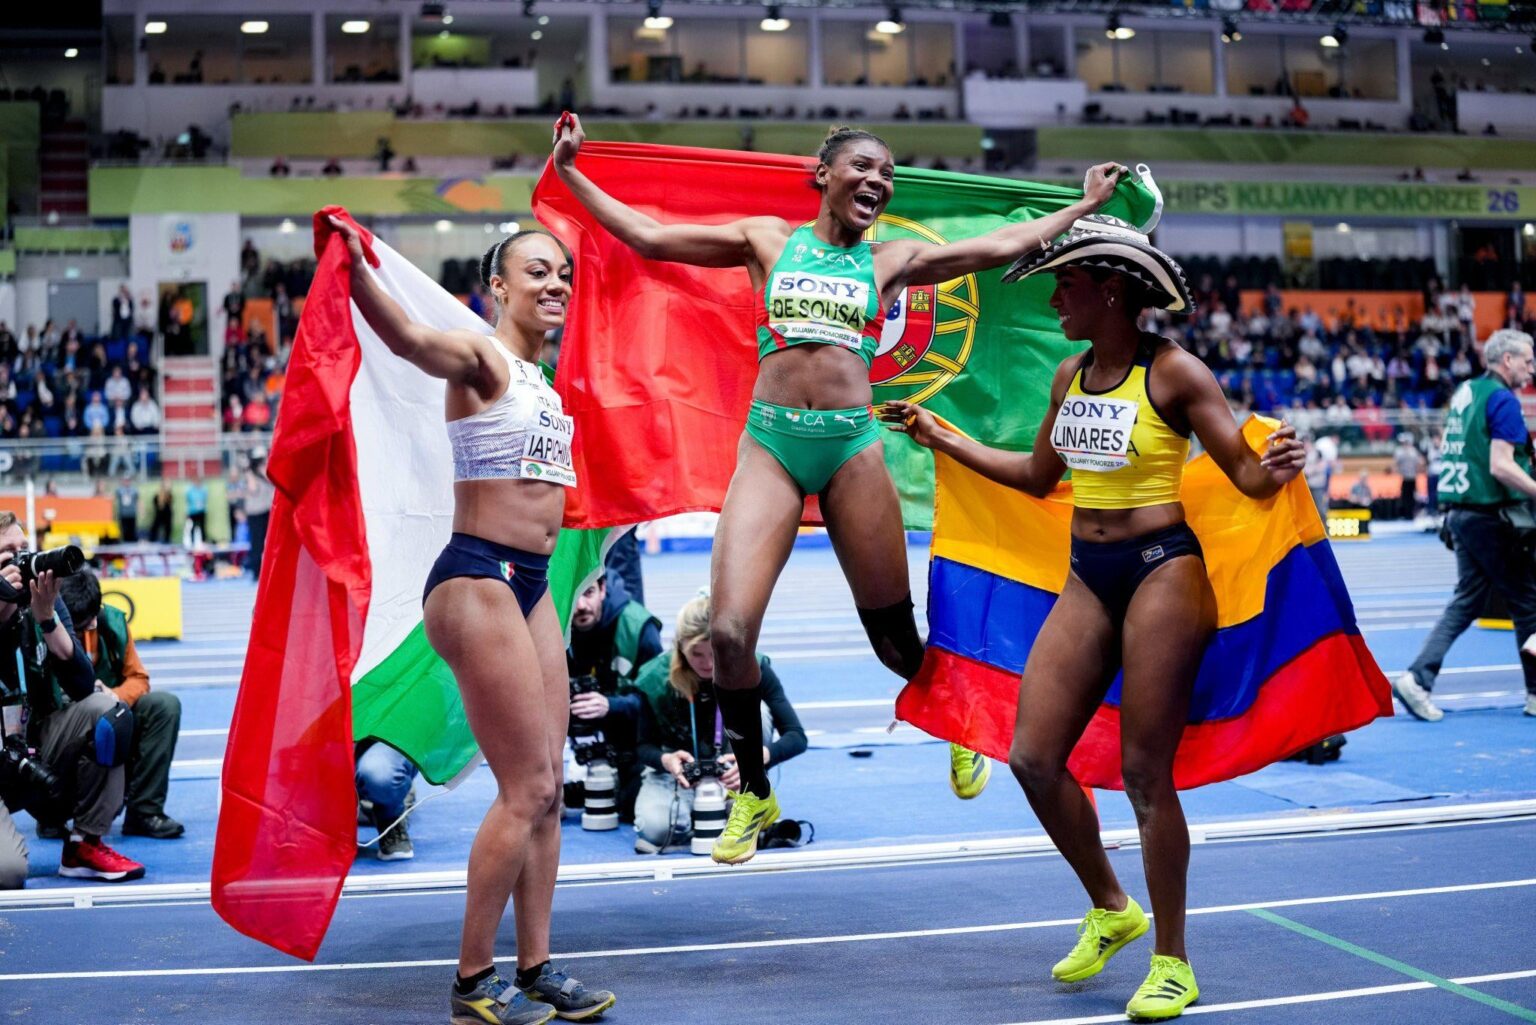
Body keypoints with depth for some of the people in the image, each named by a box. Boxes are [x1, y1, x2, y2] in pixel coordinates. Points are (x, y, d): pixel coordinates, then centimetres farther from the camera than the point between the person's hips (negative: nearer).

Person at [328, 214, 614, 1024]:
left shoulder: (540, 374, 13)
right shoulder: (481, 359, -12)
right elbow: (410, 340, -34)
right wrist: (355, 270, -52)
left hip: (529, 584, 9)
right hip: (477, 580, -9)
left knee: (547, 787, 10)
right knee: (527, 789, -6)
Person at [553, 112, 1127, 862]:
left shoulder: (891, 260, 14)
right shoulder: (768, 240, 12)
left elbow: (1002, 245, 18)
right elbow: (647, 236, 10)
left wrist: (1087, 205, 21)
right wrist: (569, 170, 8)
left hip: (853, 445, 1)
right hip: (771, 441, 0)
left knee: (892, 631, 7)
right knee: (729, 630, -12)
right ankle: (753, 794, 9)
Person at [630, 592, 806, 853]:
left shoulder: (754, 669, -22)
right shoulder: (655, 679, -21)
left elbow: (796, 736, -21)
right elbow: (644, 745, -10)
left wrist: (757, 757, -43)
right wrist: (665, 760, -35)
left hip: (733, 769, 1)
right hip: (679, 767, 0)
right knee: (655, 827, -32)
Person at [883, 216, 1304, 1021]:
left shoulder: (1173, 373, -10)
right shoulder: (1069, 376, 9)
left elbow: (1248, 477, -10)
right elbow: (1038, 475, 23)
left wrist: (1275, 473, -33)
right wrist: (938, 437, 24)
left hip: (1160, 571, -7)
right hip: (1086, 578, 7)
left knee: (1144, 774, -2)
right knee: (1032, 757, 3)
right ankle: (1111, 908, 26)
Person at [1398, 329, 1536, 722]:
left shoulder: (1465, 392, 14)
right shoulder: (1503, 399, -14)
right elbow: (1501, 466, -22)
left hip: (1460, 512, 8)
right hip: (1492, 516, -8)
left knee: (1466, 601, 9)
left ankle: (1417, 678, -3)